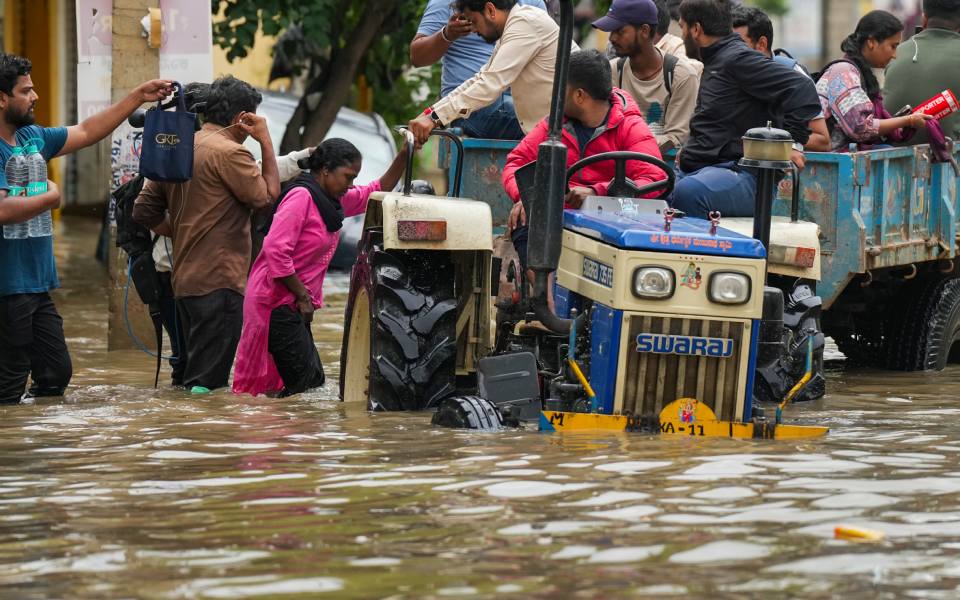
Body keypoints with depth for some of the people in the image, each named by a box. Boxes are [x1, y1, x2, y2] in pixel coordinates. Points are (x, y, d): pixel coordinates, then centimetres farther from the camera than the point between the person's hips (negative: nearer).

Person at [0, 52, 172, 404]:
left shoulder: (32, 137, 10)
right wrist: (50, 197, -13)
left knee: (57, 374, 14)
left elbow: (86, 132, 21)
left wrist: (138, 97, 18)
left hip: (38, 285, 9)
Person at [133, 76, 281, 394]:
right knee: (209, 382, -10)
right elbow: (269, 195, -10)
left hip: (185, 280, 9)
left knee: (194, 374, 15)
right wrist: (266, 141, -5)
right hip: (220, 281, -9)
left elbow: (145, 210, 16)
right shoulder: (229, 152, -13)